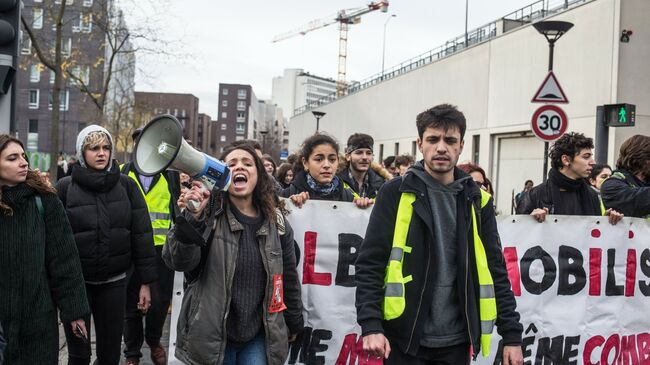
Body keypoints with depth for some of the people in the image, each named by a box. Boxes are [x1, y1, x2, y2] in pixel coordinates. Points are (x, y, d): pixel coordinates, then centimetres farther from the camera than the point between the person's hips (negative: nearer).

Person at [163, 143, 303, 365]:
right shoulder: (209, 215, -6)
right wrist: (191, 219, -31)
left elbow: (288, 277, 12)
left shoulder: (276, 222, 3)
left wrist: (294, 323, 18)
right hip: (213, 336, -2)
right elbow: (179, 262, -17)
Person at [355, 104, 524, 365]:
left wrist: (512, 335, 3)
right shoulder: (396, 193, -4)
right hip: (404, 337, -3)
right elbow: (370, 264, -7)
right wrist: (371, 325, -16)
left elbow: (496, 271, 6)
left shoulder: (477, 200, 4)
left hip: (455, 340, 3)